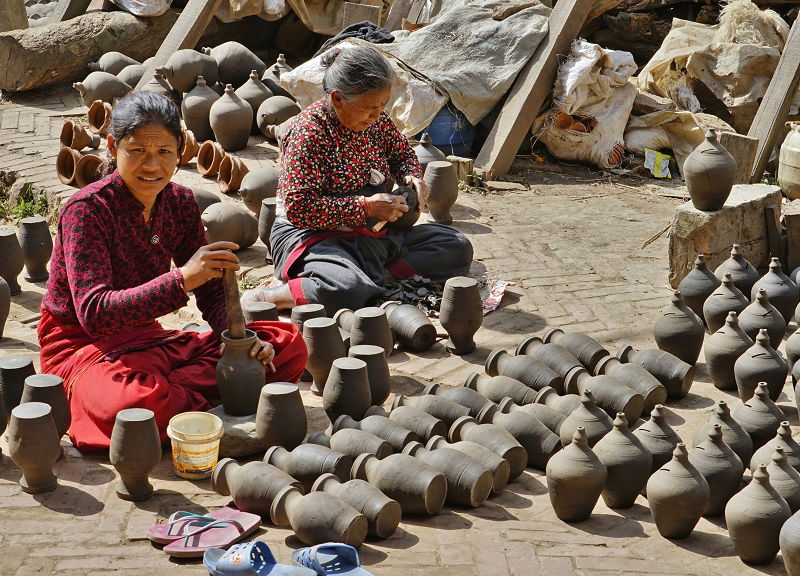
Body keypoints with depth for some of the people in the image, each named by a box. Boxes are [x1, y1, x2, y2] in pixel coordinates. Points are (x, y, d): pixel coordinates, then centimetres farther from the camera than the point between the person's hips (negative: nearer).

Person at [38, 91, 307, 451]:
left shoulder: (180, 202, 1)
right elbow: (94, 313, -29)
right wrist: (182, 279, -39)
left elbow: (211, 293, 5)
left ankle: (169, 391, -17)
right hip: (82, 347, -6)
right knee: (137, 403, -43)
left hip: (147, 340, 7)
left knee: (288, 345, -7)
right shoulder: (87, 209, -19)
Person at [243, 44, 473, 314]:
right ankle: (264, 298, -17)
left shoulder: (376, 120, 3)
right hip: (312, 235, -8)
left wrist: (412, 176, -1)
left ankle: (381, 278, -17)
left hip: (373, 232, 8)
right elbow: (299, 208, -24)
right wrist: (366, 206, -24)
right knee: (346, 290, -40)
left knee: (457, 247, -3)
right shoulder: (308, 132, -19)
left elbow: (402, 153, 24)